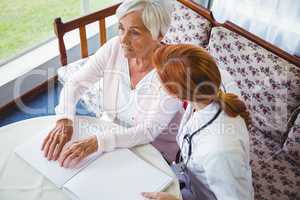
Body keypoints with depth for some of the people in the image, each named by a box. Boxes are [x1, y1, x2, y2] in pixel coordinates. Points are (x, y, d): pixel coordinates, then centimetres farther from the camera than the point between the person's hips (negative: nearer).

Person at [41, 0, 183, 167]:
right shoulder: (114, 48, -13)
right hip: (113, 134, 4)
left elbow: (150, 131, -28)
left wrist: (97, 142, -40)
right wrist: (64, 121, -27)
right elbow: (75, 84, -8)